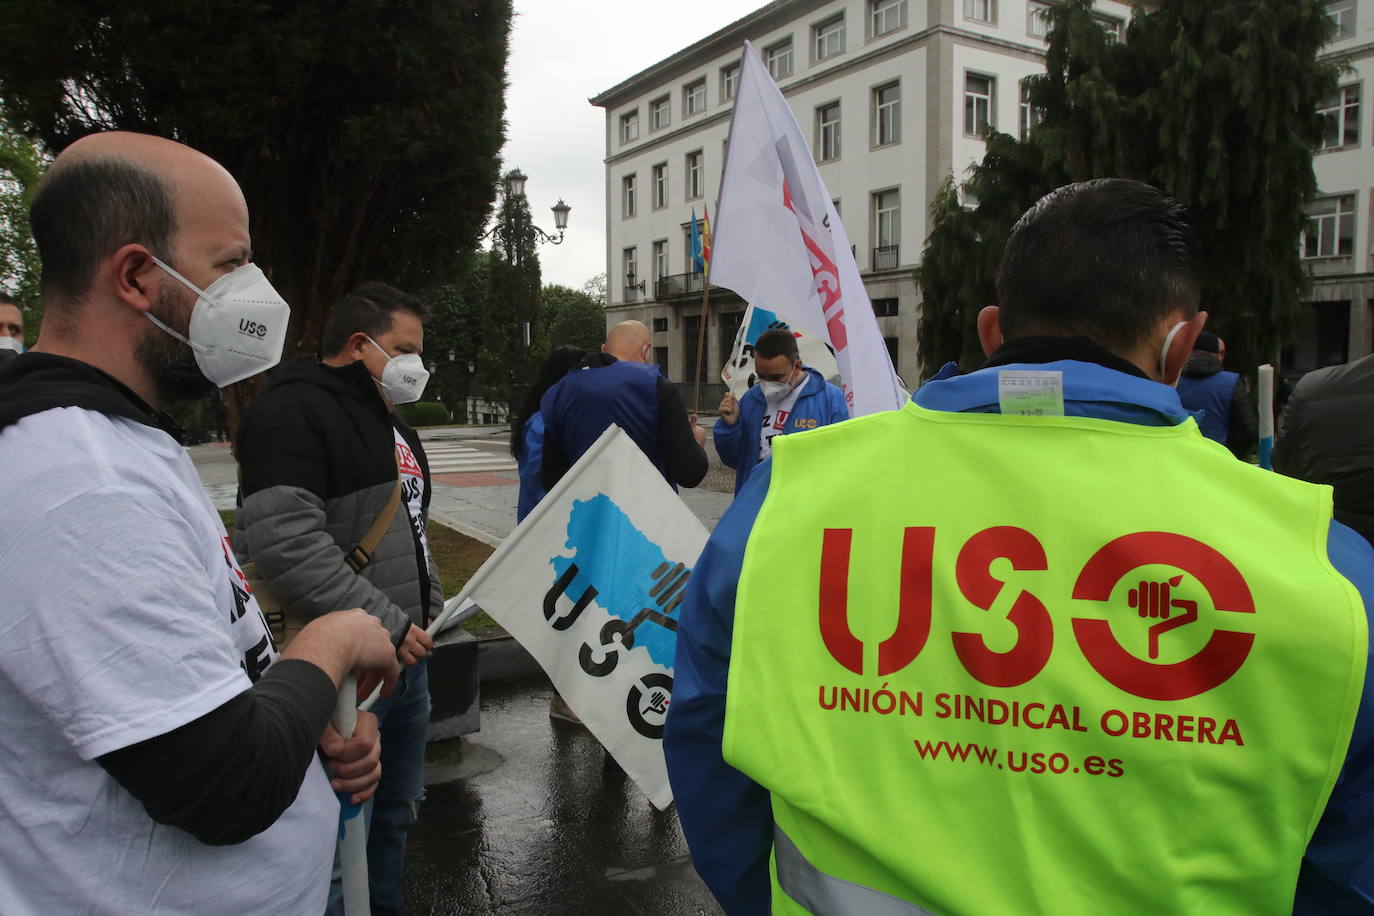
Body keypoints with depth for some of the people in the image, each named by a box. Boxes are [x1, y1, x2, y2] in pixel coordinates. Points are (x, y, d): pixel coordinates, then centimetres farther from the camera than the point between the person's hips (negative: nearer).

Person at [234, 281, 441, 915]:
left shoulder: (389, 421, 17)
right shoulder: (292, 412, -15)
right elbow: (287, 545, -27)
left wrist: (431, 611, 17)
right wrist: (388, 625, -23)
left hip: (405, 655, 10)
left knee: (395, 810, 21)